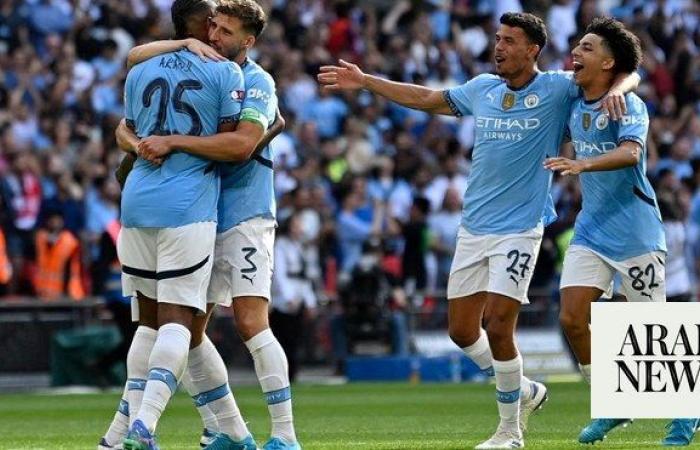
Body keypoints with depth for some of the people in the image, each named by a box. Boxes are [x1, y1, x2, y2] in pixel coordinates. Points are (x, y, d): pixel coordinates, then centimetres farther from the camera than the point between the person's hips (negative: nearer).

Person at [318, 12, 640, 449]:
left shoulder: (556, 89, -6)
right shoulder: (483, 88, 9)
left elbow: (628, 73, -3)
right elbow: (428, 99, 23)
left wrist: (617, 88, -27)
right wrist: (364, 81, 24)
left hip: (519, 229, -6)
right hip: (473, 228, 6)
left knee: (498, 328, -12)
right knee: (462, 330, 7)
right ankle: (524, 391, 29)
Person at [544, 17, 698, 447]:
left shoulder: (629, 105, -16)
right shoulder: (575, 104, 6)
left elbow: (630, 153, -36)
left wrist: (583, 165, -48)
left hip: (635, 231, -7)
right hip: (590, 230, 7)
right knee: (572, 318, -6)